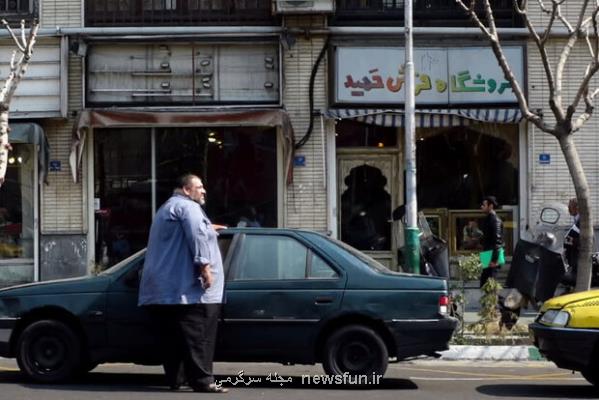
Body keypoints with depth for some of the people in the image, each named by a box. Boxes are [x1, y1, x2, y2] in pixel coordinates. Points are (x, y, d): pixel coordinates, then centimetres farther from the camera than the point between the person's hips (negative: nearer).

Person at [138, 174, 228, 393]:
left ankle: (174, 379, 14)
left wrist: (208, 228, 48)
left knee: (175, 337, 11)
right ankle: (202, 381, -13)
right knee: (195, 336, -11)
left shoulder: (167, 208, 29)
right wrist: (204, 265, -23)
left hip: (165, 288, 10)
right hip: (187, 288, -10)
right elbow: (196, 234, -21)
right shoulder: (187, 206, -4)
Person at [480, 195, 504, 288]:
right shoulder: (488, 219, 15)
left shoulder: (495, 220, -15)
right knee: (484, 281, 12)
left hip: (492, 257, -10)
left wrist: (494, 260, -23)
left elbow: (497, 240, -21)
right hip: (488, 257, 10)